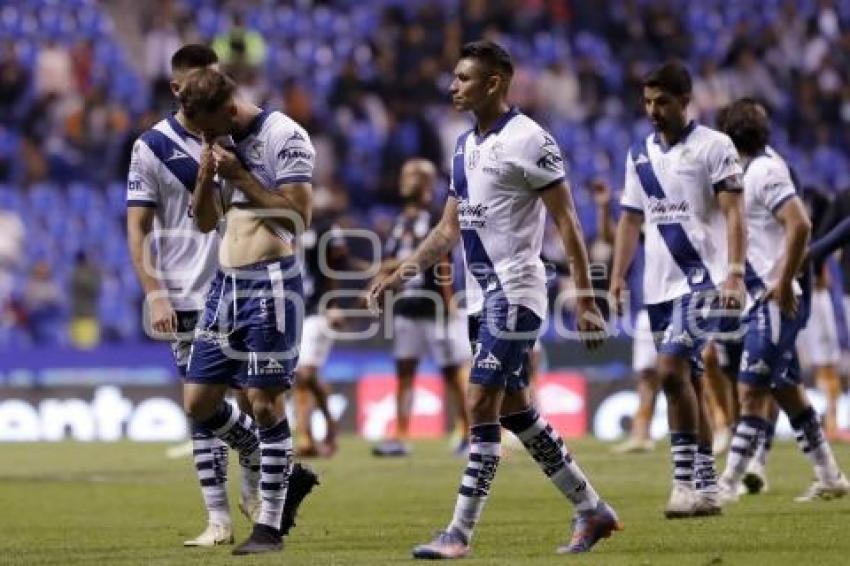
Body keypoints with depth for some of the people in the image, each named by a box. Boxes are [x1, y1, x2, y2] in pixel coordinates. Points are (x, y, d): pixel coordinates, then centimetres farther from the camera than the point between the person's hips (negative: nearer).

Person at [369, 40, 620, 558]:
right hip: (483, 296, 9)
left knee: (482, 405, -10)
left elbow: (568, 223, -14)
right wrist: (401, 275, 11)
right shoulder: (467, 146, 13)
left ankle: (460, 533, -7)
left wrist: (586, 302, -18)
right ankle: (593, 511, 23)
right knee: (516, 412, 12)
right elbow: (450, 229, 20)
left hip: (515, 292, -9)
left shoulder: (527, 140, -13)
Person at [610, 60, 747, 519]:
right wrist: (617, 276, 8)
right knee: (688, 382, 8)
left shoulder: (713, 146, -4)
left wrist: (735, 273, -19)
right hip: (660, 285, 6)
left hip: (702, 278, -6)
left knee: (671, 369, -19)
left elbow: (733, 214, -9)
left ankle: (686, 479, -13)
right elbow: (631, 220, 18)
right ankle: (706, 490, 11)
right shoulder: (640, 154, 14)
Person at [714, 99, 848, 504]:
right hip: (764, 302, 10)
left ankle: (727, 484, -12)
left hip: (776, 301, -10)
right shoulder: (753, 169, 14)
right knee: (787, 391, 15)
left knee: (752, 391, -10)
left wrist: (784, 283, -23)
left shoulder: (764, 171, -15)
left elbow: (799, 224, -24)